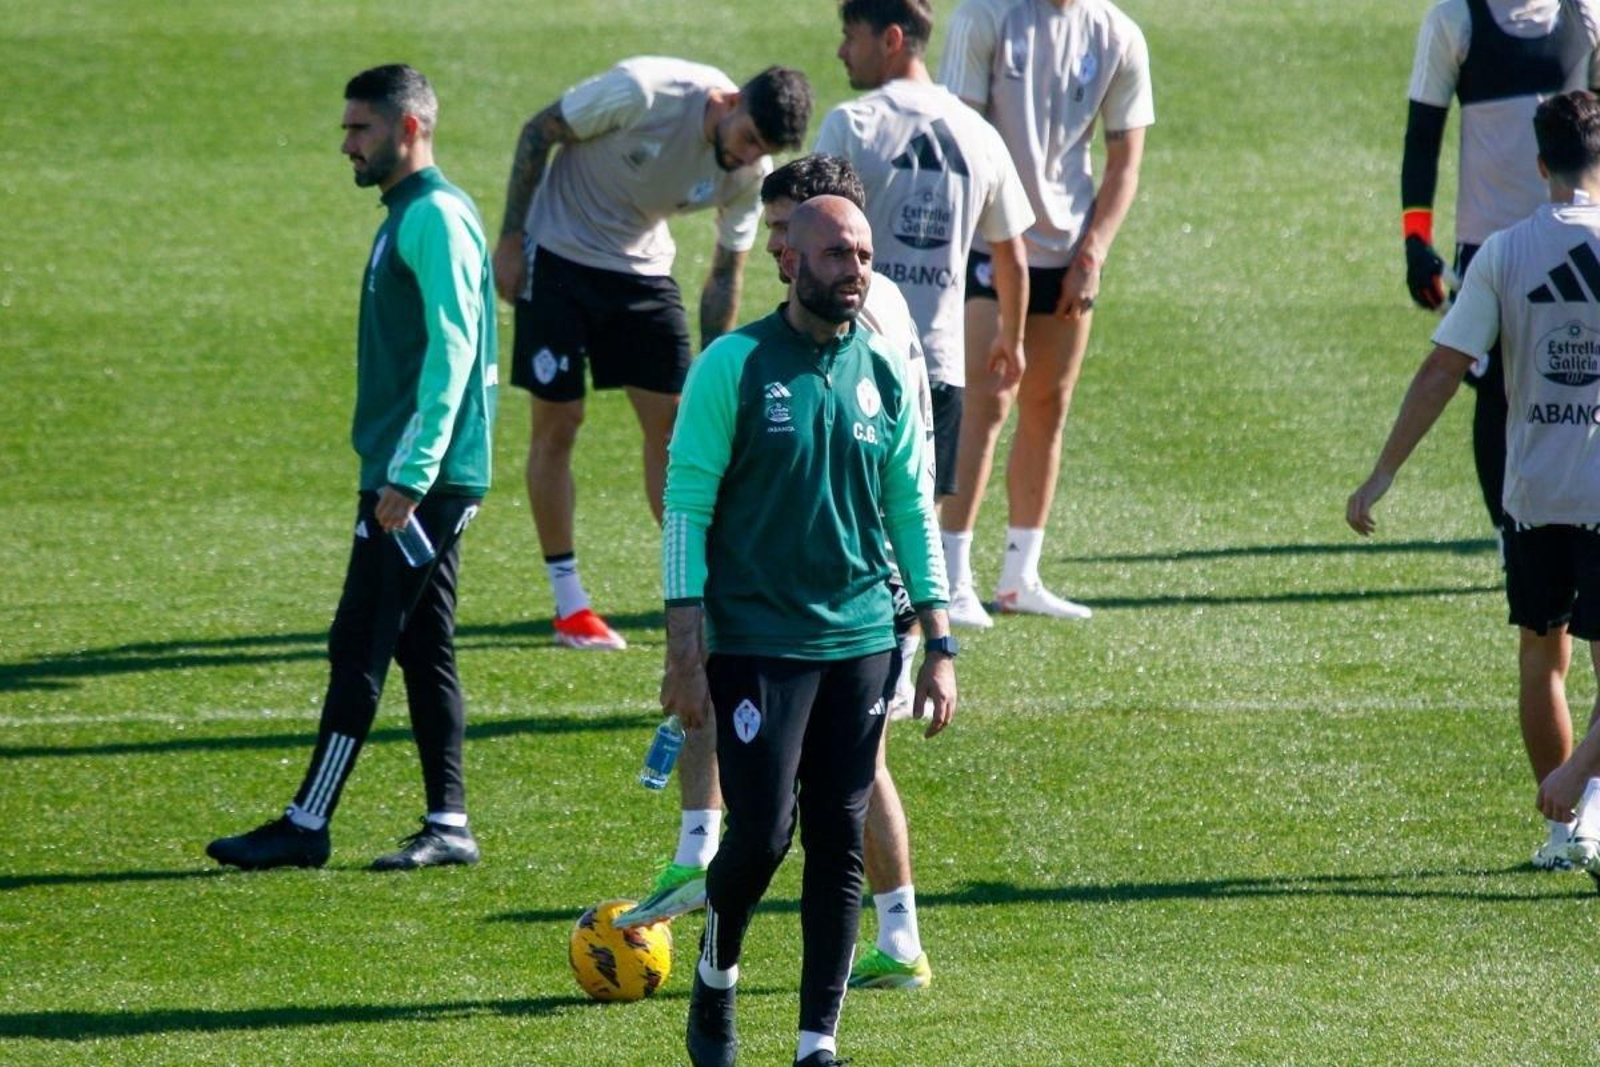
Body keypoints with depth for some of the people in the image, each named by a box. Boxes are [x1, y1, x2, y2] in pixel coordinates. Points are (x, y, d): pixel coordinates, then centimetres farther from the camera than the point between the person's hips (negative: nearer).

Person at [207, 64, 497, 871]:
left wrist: (410, 474, -23)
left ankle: (307, 826, -5)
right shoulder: (408, 216, 17)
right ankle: (448, 825, 11)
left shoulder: (437, 217, -13)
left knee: (359, 647, -7)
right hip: (408, 477, 10)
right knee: (423, 651, 10)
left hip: (421, 479, -10)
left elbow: (453, 350, -20)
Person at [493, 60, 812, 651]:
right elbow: (538, 132, -14)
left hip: (643, 269, 4)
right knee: (558, 423, -3)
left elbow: (726, 275, 1)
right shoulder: (643, 92, -28)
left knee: (672, 420, -2)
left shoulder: (750, 175, -12)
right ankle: (569, 605, 5)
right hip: (560, 254, -4)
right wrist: (510, 240, -12)